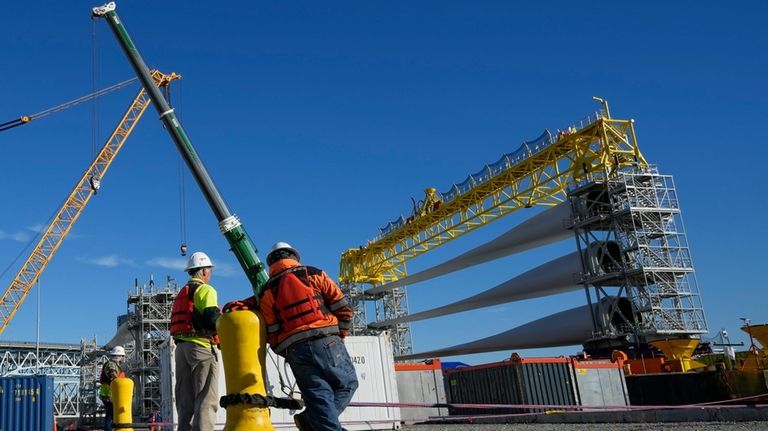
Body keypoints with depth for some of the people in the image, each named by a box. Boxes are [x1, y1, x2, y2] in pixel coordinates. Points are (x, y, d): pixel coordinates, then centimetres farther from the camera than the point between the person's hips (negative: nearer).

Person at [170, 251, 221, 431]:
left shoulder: (182, 293, 23)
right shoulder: (206, 289, -4)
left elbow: (177, 322, 19)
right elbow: (212, 318, -16)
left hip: (181, 346, 8)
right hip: (201, 346, -8)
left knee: (185, 398, 10)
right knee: (206, 398, -10)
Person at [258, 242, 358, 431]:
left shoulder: (266, 292, 14)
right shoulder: (314, 274, 11)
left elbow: (272, 334, 6)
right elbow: (343, 308, 6)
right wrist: (340, 335, 19)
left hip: (296, 350, 2)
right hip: (327, 342, -2)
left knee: (319, 397, 5)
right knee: (348, 384, 14)